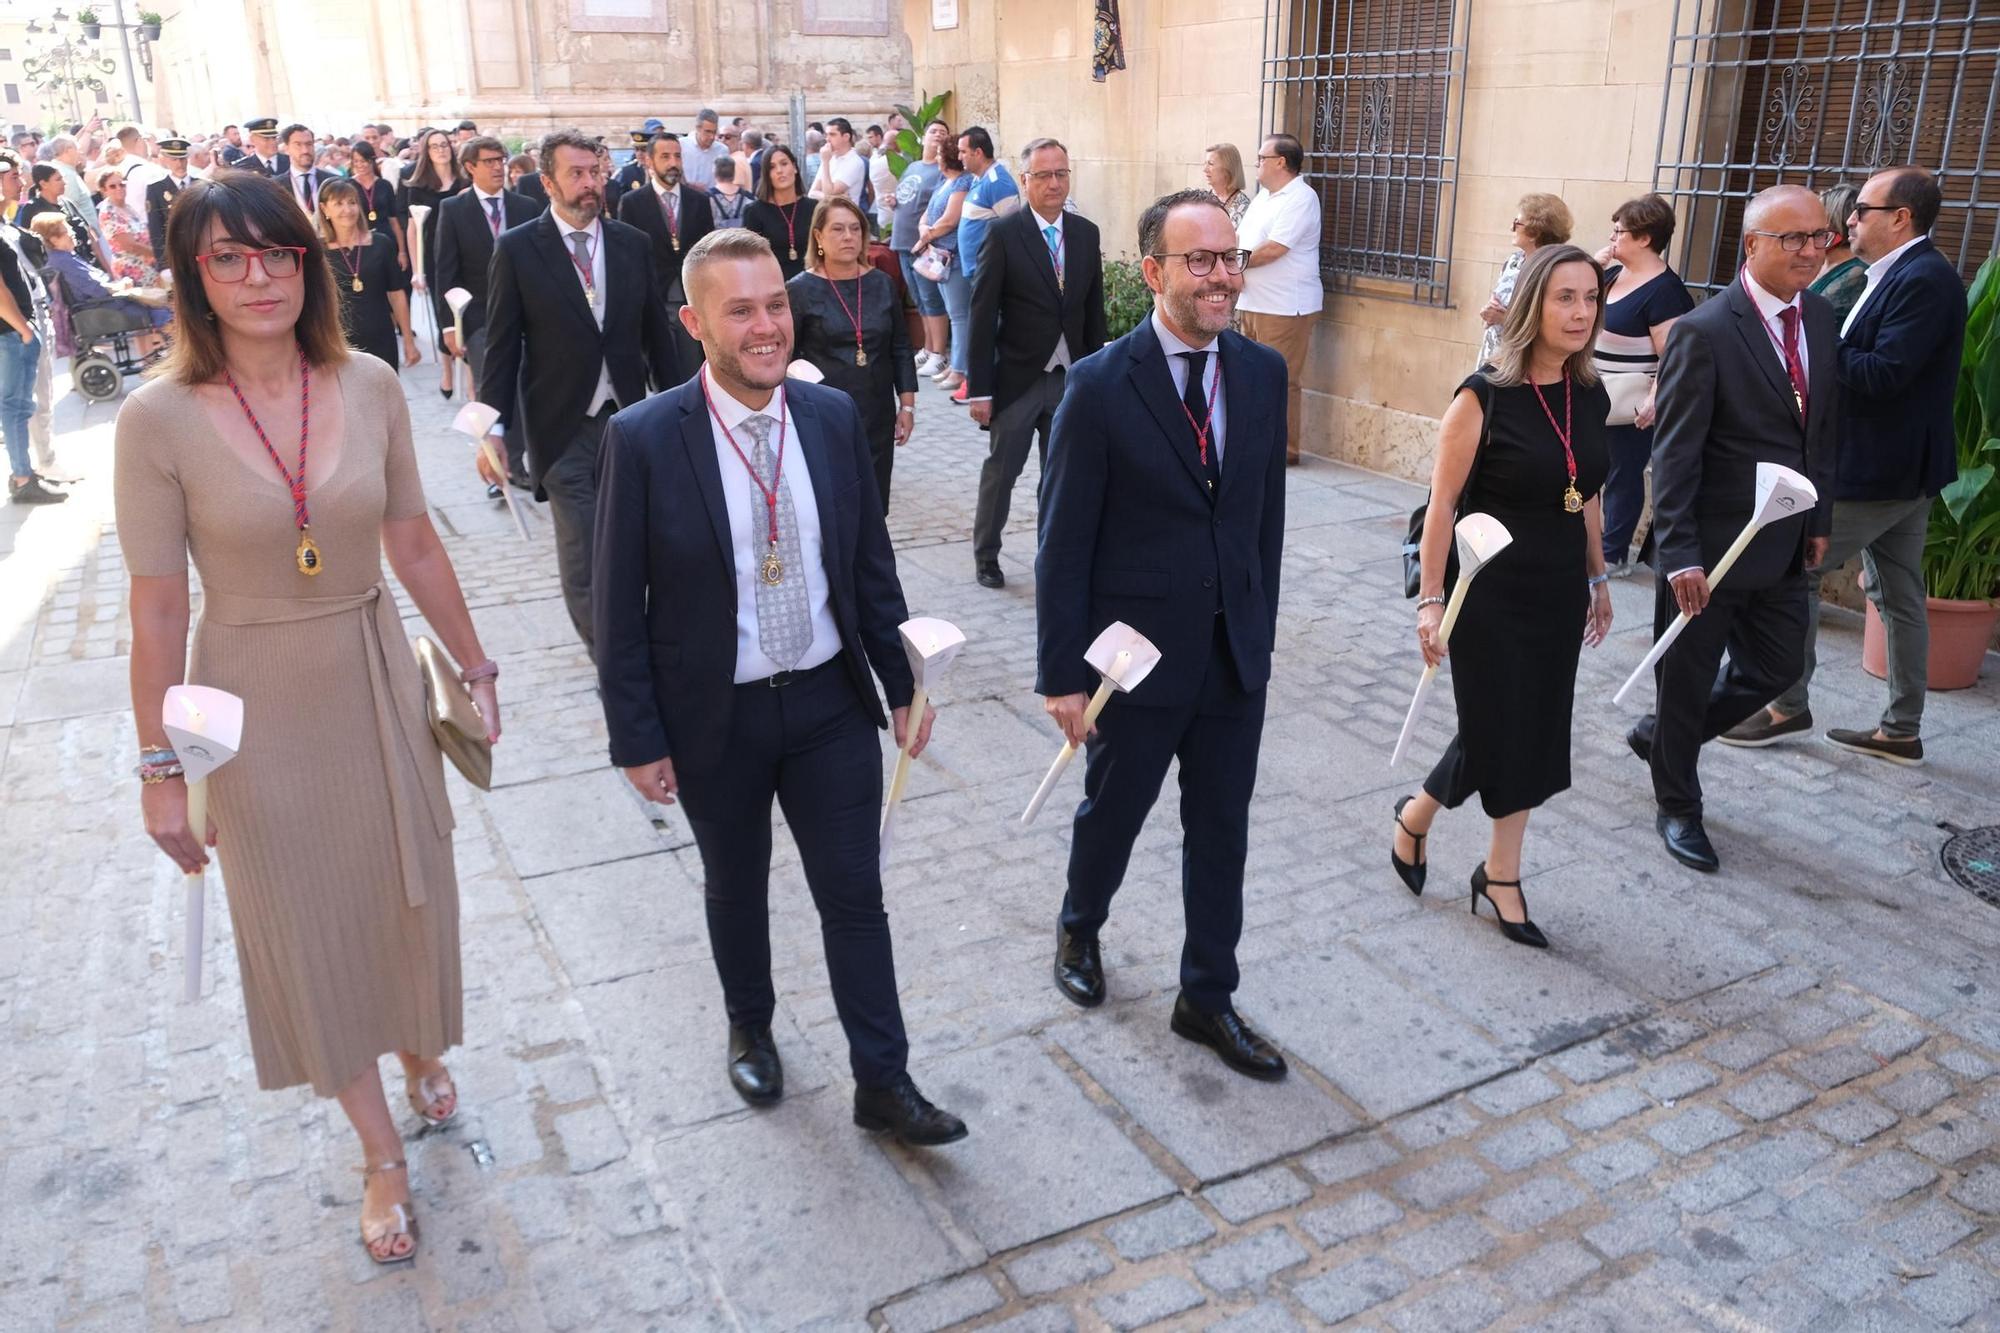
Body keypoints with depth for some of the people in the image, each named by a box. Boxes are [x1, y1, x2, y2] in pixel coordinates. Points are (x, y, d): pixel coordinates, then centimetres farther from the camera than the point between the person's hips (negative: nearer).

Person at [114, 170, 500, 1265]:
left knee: (408, 891, 17)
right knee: (305, 924, 12)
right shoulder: (160, 418, -15)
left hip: (374, 683, 2)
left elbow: (414, 546, 4)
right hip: (254, 704, -2)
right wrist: (160, 768, -7)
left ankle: (420, 1050, 50)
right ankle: (382, 1152, 33)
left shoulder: (369, 388, -7)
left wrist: (474, 664, 10)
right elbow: (158, 609, -11)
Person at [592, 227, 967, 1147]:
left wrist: (902, 684, 6)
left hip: (831, 700, 2)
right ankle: (750, 1029, 45)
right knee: (737, 890, 19)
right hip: (715, 716, -2)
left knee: (855, 893, 8)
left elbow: (871, 562, 5)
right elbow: (620, 606, -10)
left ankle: (882, 1082, 23)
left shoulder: (834, 416, -3)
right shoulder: (644, 438, -14)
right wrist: (638, 739, -9)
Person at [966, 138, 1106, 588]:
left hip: (1071, 378, 4)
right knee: (1001, 468, 7)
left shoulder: (1086, 233, 4)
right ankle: (985, 554, 24)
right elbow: (982, 315, -11)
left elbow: (1094, 309, 9)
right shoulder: (1002, 234, -10)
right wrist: (979, 389, -13)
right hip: (1018, 378, -4)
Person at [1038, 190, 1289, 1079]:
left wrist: (1262, 628, 10)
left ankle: (1207, 998, 32)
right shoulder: (1101, 386, -15)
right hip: (1138, 654, -4)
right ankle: (1080, 928, 48)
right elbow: (1063, 541, -13)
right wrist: (1063, 674, -12)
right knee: (1112, 814, 18)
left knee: (1221, 834, 14)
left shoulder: (1263, 373, 1)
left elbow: (1266, 512, 8)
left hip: (1235, 653, 4)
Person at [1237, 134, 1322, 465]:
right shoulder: (1264, 195, 17)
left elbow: (1273, 249, -20)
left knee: (1281, 380, -5)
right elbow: (1243, 240, 19)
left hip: (1285, 307, -9)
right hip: (1254, 301, 9)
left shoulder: (1300, 198, -13)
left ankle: (1285, 448, 2)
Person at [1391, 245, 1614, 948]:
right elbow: (1442, 504, -13)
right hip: (1490, 593, -5)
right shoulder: (1484, 396, -15)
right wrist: (1430, 601, -14)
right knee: (1492, 733, 1)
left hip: (1558, 593, 6)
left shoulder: (1591, 397, 3)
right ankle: (1415, 816, 31)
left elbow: (1588, 497, 14)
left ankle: (1501, 875, 24)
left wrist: (1598, 579, 19)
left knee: (1533, 734, 10)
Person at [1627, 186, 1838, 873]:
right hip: (1711, 545, -7)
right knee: (1688, 679, 8)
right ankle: (1678, 807, 28)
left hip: (1782, 545, 7)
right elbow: (1674, 454, -18)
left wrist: (1819, 520, 12)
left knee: (1776, 667, 16)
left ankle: (1661, 733, 39)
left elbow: (1824, 427, 13)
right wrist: (1679, 555, -21)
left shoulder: (1820, 318, 5)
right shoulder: (1705, 331, -17)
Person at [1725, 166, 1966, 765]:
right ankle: (1902, 730, 21)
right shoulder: (1902, 274, 13)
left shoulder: (1924, 279, -18)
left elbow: (1883, 374, -26)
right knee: (1898, 594, 13)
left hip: (1879, 469, -10)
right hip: (1900, 467, 10)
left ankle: (1788, 705, 7)